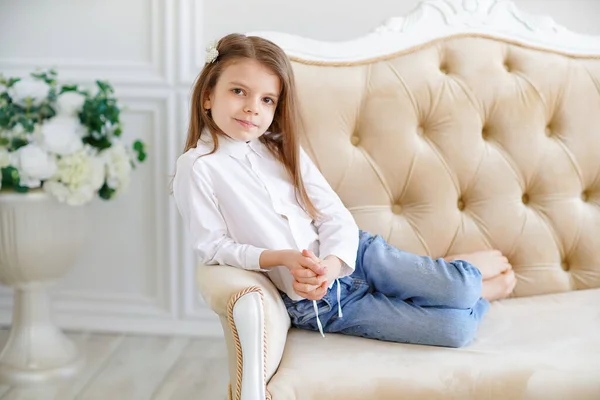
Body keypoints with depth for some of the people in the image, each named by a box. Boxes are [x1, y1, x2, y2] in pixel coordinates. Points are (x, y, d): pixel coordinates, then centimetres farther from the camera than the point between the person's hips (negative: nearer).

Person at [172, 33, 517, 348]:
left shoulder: (282, 148, 6)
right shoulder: (197, 167, -8)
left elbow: (334, 215, 0)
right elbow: (213, 247, -10)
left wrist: (331, 263, -21)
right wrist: (282, 257, -23)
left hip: (349, 255, 4)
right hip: (313, 303, -4)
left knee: (457, 289, -17)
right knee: (456, 328, -16)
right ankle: (481, 290, 15)